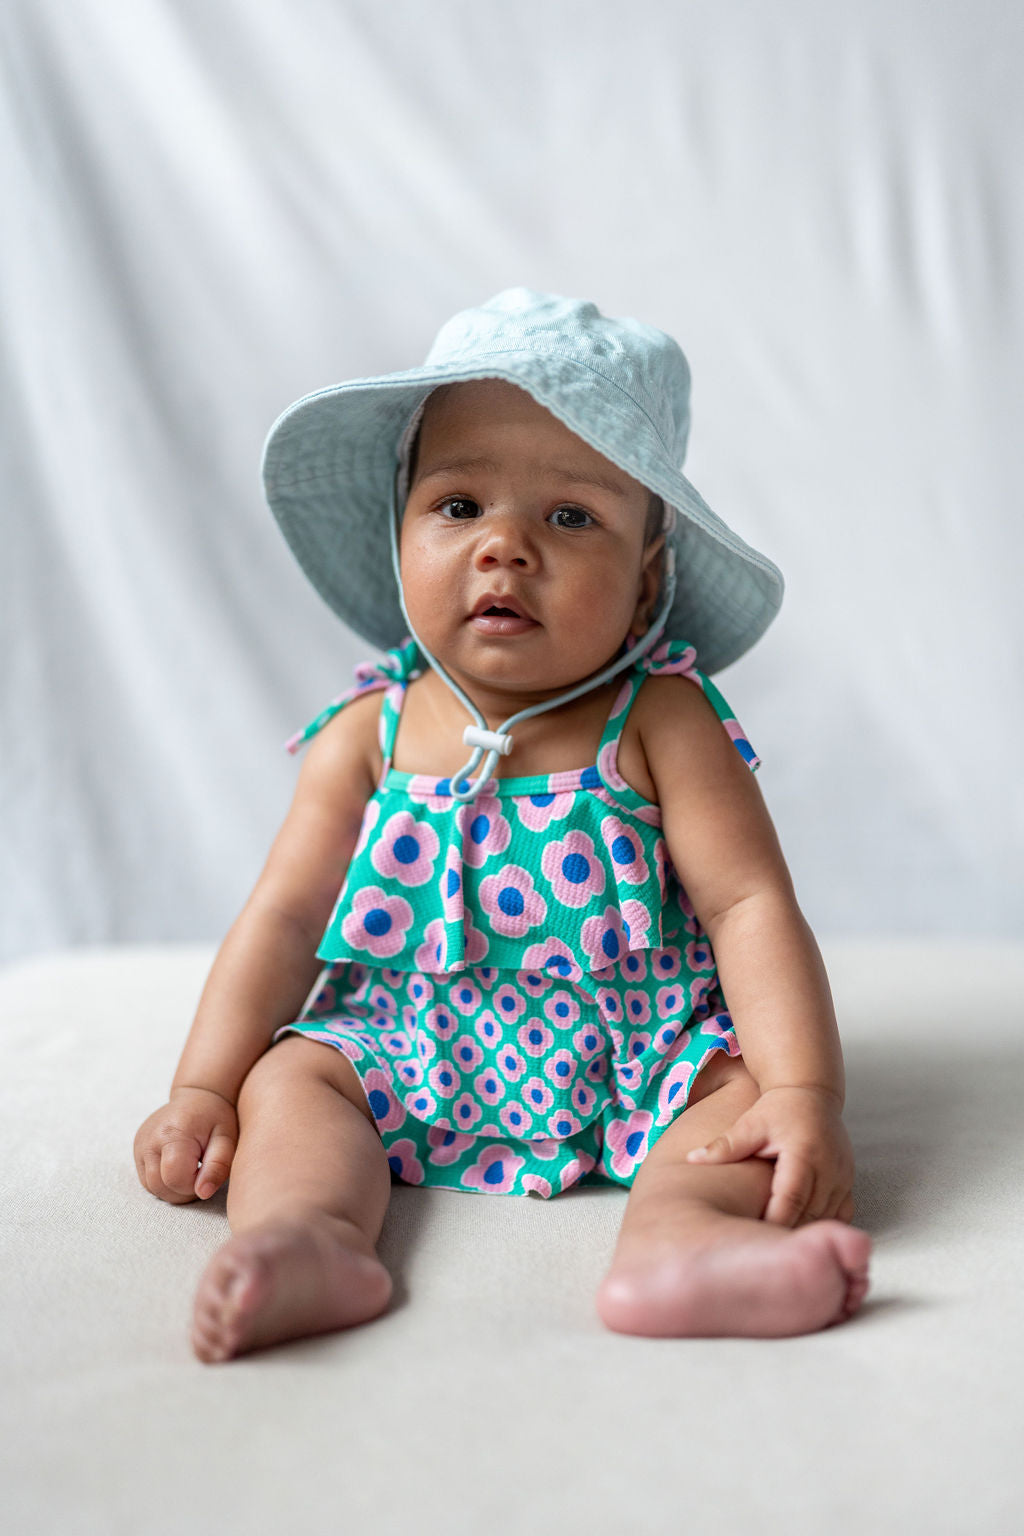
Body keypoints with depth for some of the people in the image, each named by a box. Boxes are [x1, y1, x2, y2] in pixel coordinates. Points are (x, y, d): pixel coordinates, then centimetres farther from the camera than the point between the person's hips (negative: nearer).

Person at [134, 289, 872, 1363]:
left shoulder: (659, 722, -9)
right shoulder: (370, 735, -2)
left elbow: (751, 907, -15)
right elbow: (282, 919, 1)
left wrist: (805, 1094, -28)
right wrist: (203, 1092, -7)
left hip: (637, 1069, -2)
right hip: (408, 1065, 2)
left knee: (752, 1073, -24)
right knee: (288, 1072, -17)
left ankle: (677, 1229, -48)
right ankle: (309, 1234, -40)